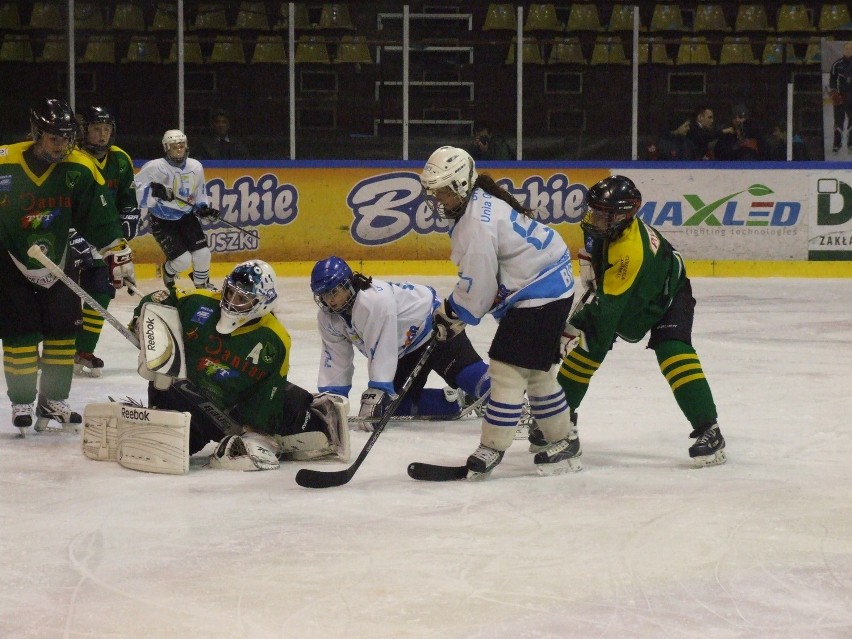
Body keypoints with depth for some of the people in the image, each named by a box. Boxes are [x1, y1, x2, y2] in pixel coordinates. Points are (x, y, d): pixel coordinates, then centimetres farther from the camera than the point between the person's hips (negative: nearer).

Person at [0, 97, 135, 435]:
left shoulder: (80, 169, -13)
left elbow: (101, 218, -6)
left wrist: (118, 256, -8)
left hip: (58, 262, 3)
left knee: (64, 328, 2)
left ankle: (54, 400, 17)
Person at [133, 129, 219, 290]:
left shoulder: (195, 167, -4)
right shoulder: (155, 167, -21)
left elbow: (200, 193, 13)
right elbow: (133, 191, -22)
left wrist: (204, 209, -4)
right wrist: (154, 192, -36)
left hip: (186, 217, 5)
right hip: (162, 221, -5)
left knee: (203, 254, -6)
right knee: (183, 260, -12)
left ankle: (203, 285, 24)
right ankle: (168, 271, 26)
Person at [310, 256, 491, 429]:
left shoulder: (374, 299, -35)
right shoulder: (327, 319, -8)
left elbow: (382, 353, -35)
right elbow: (335, 359, -2)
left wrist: (374, 397, -35)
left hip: (433, 325, -9)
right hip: (405, 348, 9)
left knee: (467, 373, -28)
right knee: (398, 403, 0)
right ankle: (459, 401, 10)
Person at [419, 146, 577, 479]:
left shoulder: (476, 223, -24)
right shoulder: (478, 203, 9)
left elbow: (476, 288, -21)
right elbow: (478, 275, 19)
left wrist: (450, 314, -5)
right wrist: (452, 311, 16)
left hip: (538, 294, -11)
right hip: (550, 286, 11)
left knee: (508, 368, -10)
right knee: (537, 371, 17)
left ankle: (491, 449, -6)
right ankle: (564, 439, 27)